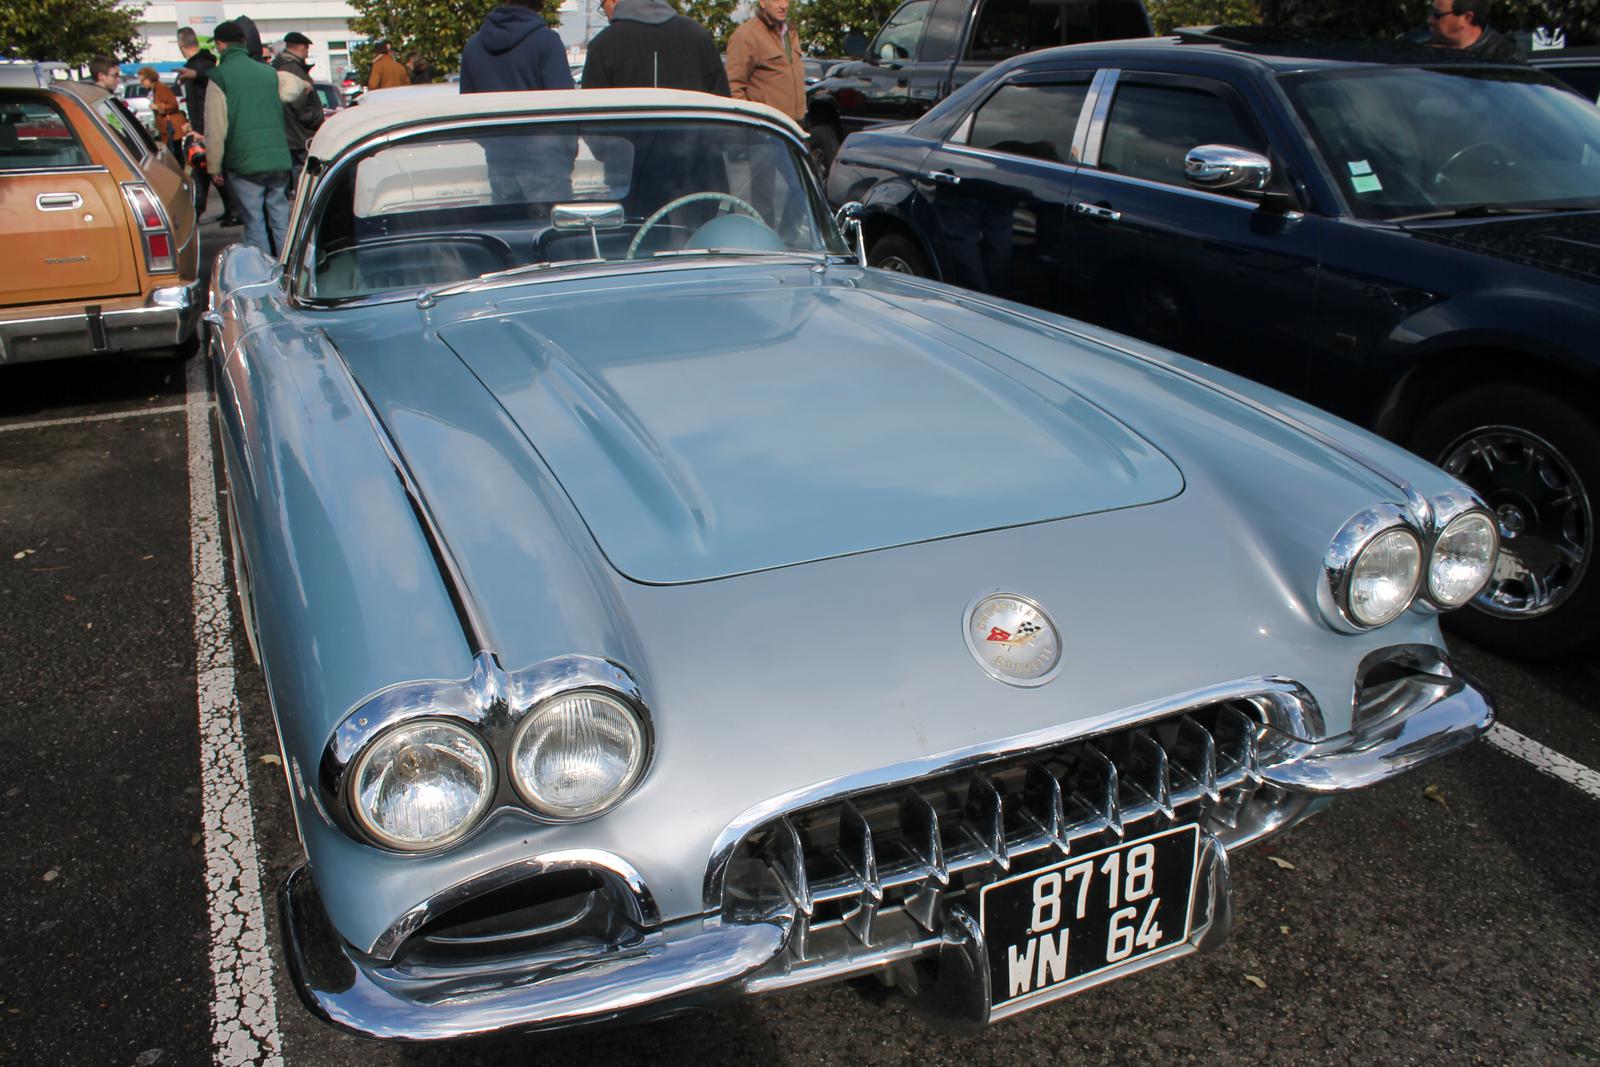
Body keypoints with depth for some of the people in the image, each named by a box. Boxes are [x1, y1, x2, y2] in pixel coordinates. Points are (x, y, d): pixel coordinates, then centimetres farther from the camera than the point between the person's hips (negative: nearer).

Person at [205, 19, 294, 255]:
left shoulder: (219, 76, -4)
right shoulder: (268, 72, 11)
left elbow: (215, 127, -6)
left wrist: (214, 167, -1)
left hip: (244, 163, -4)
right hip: (279, 160, 4)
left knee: (255, 223, -1)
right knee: (281, 220, 8)